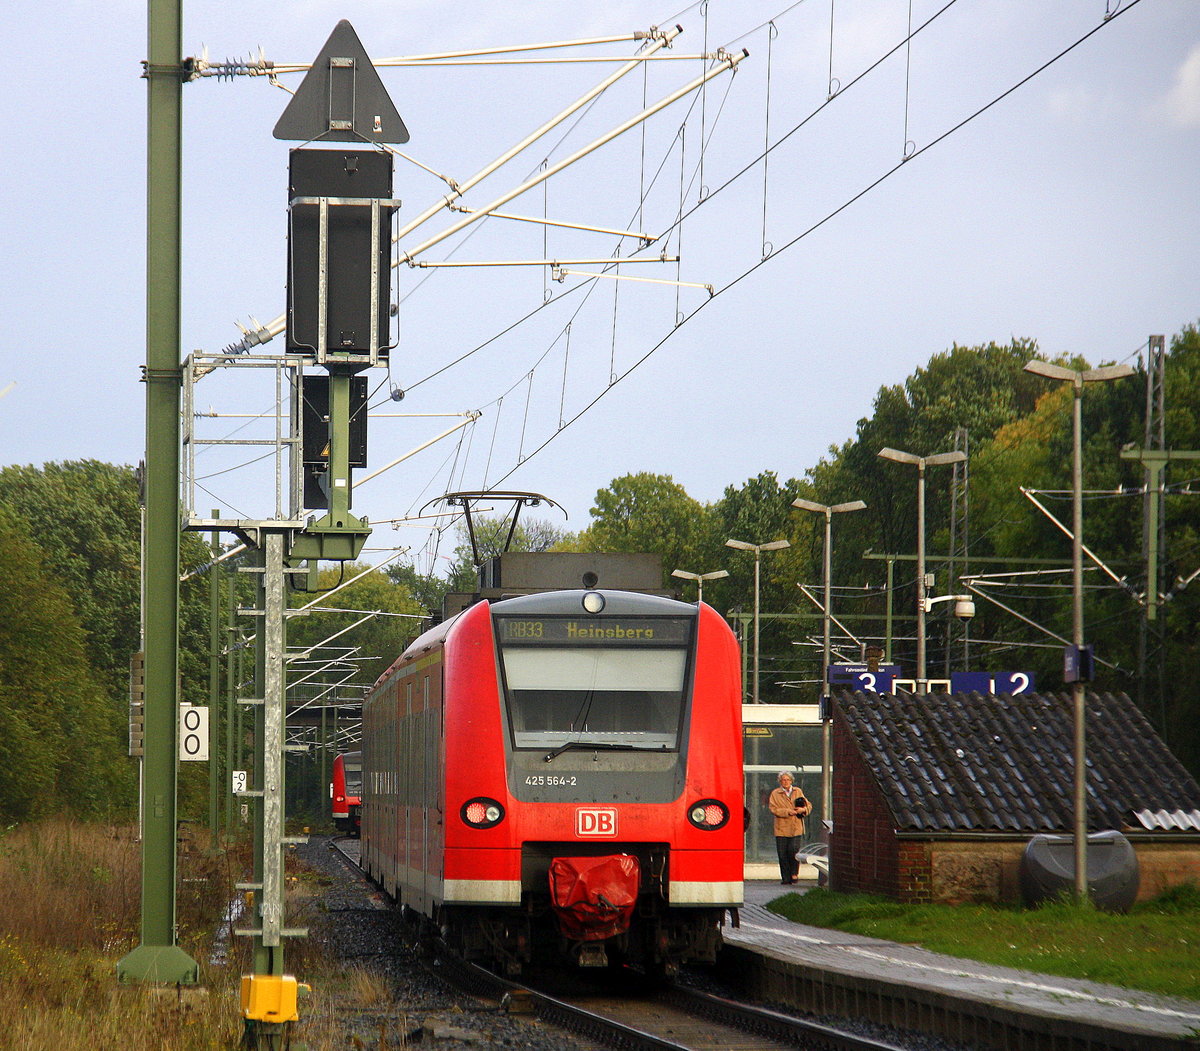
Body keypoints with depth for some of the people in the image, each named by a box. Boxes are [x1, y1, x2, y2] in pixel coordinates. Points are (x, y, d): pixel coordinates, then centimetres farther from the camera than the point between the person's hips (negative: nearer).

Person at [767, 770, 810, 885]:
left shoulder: (798, 792, 15)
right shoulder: (775, 794, 7)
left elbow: (809, 806, 18)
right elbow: (773, 809, -5)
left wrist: (803, 809, -5)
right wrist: (788, 812, -14)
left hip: (796, 828, 1)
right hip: (781, 828, -1)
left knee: (794, 850, -13)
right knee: (783, 854, -2)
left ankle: (794, 873, 6)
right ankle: (786, 878, 5)